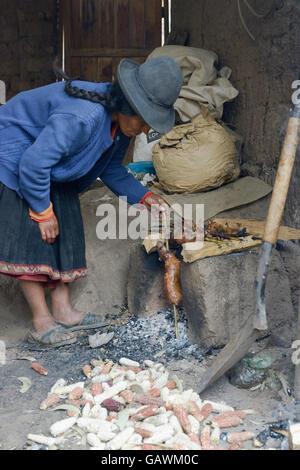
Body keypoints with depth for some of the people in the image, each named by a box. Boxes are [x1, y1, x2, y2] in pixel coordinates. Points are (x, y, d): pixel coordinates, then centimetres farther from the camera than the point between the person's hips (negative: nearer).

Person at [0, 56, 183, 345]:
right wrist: (43, 212, -22)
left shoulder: (119, 120, -7)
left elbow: (110, 168, 8)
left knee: (64, 232, 4)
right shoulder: (81, 117, -37)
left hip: (52, 171, 9)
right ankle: (41, 323, -8)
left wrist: (142, 196, -3)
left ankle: (63, 311, 10)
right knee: (30, 236, -13)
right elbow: (33, 164, -34)